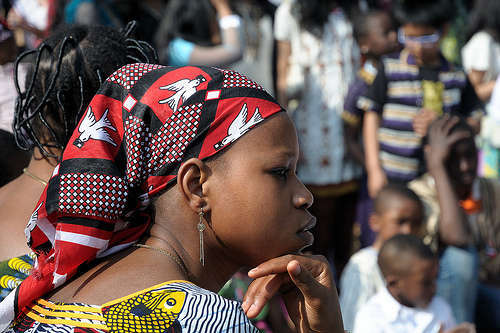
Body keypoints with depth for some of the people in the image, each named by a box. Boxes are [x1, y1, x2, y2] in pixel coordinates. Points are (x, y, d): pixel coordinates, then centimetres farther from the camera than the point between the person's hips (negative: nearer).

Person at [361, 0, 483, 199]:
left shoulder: (456, 76, 7)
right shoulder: (391, 69, 1)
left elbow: (474, 123, 10)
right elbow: (372, 117, 3)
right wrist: (374, 170, -2)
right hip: (395, 179, -2)